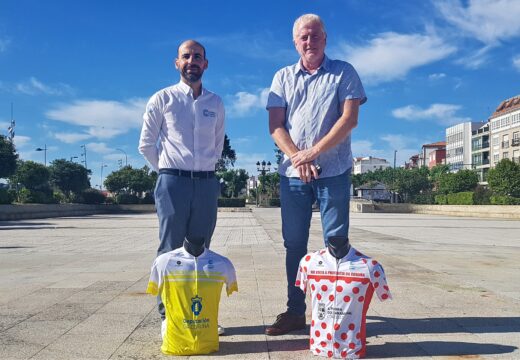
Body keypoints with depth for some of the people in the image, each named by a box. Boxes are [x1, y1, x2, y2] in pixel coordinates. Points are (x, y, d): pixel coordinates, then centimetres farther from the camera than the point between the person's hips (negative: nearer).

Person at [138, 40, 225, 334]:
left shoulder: (216, 103, 12)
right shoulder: (163, 99, 3)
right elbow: (146, 145, 6)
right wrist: (168, 170, 9)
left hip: (207, 182, 3)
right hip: (173, 182, -3)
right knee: (171, 250, 0)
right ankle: (168, 315, 7)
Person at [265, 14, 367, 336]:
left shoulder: (343, 73, 6)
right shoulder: (283, 77, 12)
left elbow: (350, 118, -7)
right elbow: (275, 126, 4)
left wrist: (313, 152, -13)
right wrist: (297, 158, -11)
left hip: (333, 172, -2)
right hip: (293, 173, 3)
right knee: (294, 243, 6)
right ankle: (295, 311, 16)